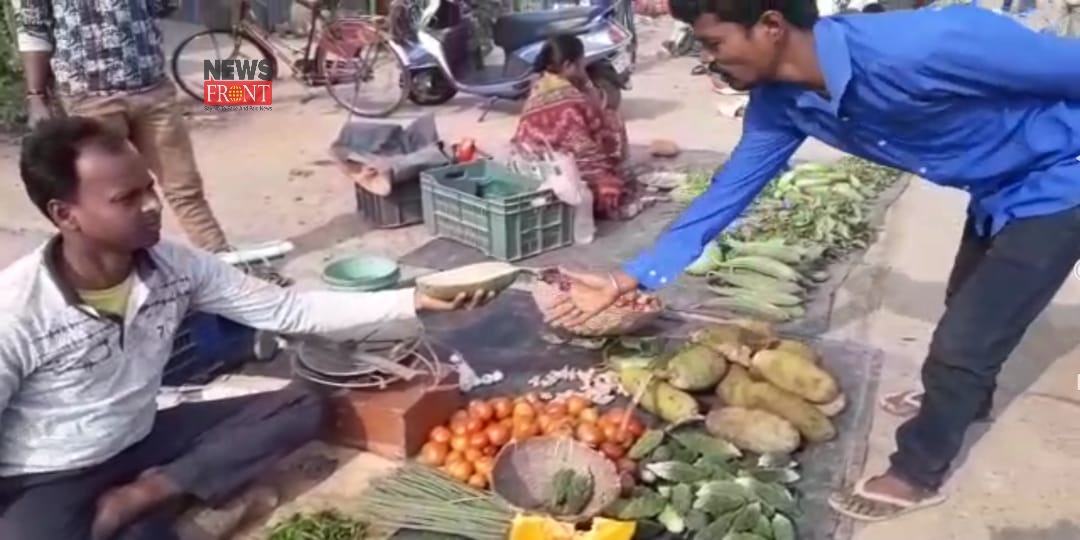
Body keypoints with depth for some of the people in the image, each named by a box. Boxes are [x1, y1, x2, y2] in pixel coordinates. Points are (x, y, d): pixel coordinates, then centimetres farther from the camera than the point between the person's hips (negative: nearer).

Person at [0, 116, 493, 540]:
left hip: (139, 442, 6)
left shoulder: (174, 266, -12)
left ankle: (144, 495, -11)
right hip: (47, 483, -5)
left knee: (302, 406, -6)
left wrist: (415, 300, -18)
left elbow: (288, 310, -10)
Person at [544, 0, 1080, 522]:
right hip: (996, 190, 7)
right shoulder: (780, 103, -16)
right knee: (968, 307, 27)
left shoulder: (922, 47, -40)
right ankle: (961, 397, 56)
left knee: (961, 340, -3)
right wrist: (627, 279, -11)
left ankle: (916, 473, 20)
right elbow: (728, 192, -9)